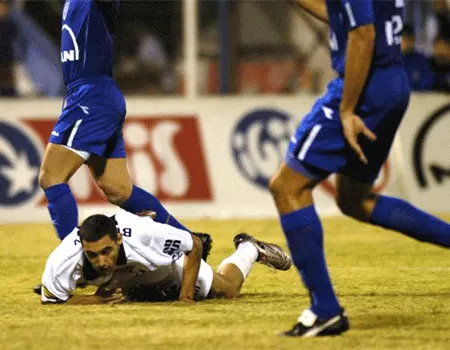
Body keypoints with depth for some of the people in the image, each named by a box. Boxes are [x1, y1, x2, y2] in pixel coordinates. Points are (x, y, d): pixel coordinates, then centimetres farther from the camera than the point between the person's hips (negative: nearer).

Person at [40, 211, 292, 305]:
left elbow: (195, 245, -30)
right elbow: (50, 299, -30)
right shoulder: (63, 261, -48)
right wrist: (97, 301, -43)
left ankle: (248, 249, 49)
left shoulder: (145, 235, -49)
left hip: (170, 263, -2)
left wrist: (186, 296, -28)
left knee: (228, 289, 19)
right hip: (123, 286, 2)